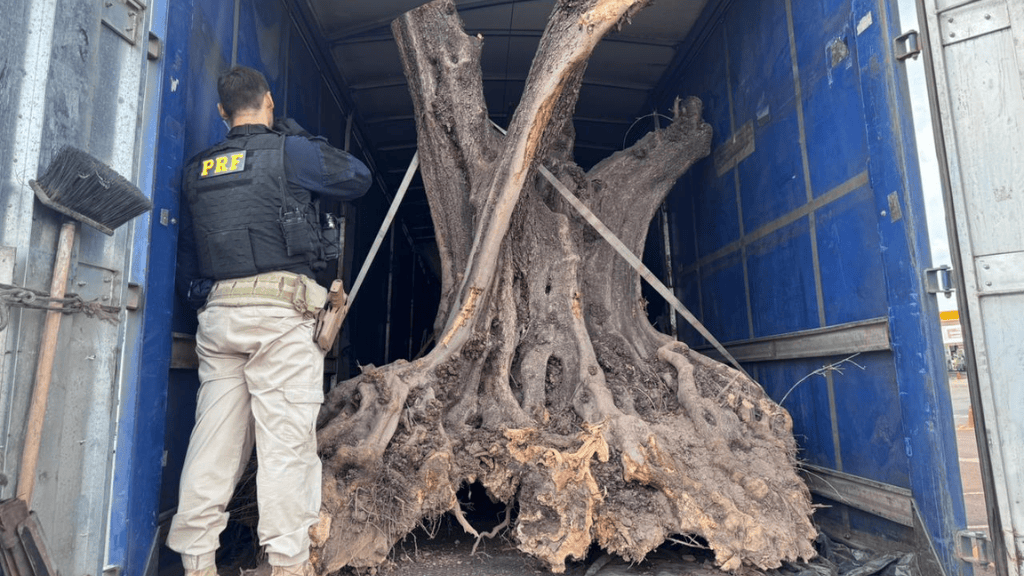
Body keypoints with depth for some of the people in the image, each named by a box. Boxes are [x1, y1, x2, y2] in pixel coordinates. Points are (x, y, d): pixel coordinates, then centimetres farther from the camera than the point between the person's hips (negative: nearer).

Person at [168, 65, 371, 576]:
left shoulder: (198, 169, 18)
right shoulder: (290, 151, 1)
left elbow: (187, 250, 20)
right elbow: (359, 177, 14)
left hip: (217, 313, 6)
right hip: (278, 311, -6)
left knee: (215, 438, 9)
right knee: (286, 439, -3)